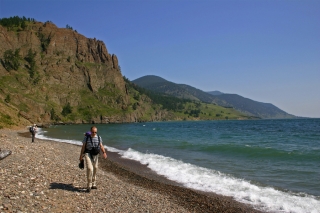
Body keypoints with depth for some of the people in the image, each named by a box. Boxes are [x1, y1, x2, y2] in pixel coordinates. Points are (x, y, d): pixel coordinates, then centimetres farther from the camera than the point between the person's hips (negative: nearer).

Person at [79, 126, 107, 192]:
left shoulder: (99, 138, -1)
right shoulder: (86, 137, -9)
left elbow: (101, 147, -3)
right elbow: (83, 147, -3)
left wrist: (104, 153, -21)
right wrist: (81, 156, -1)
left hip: (95, 155, 4)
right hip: (88, 154, -4)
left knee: (94, 169, 10)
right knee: (90, 169, -18)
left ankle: (93, 184, 26)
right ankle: (89, 186, -9)